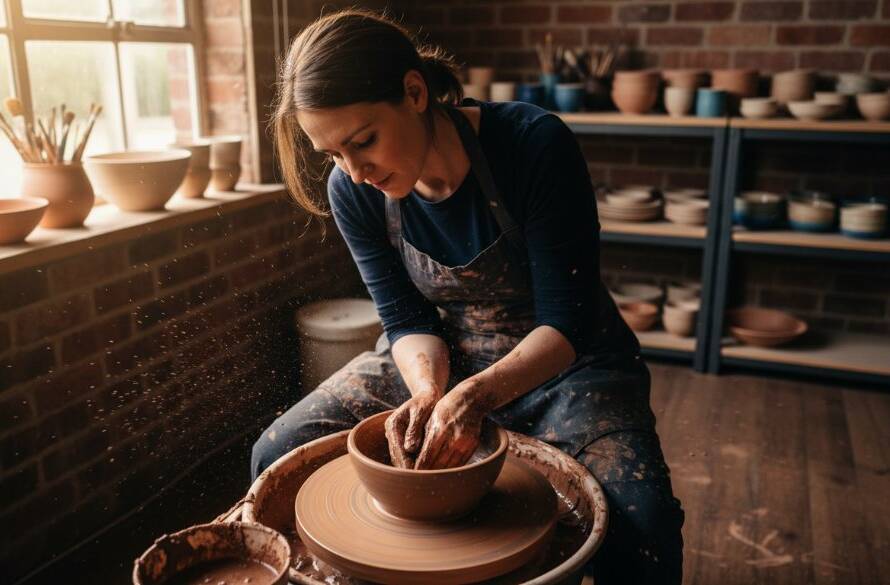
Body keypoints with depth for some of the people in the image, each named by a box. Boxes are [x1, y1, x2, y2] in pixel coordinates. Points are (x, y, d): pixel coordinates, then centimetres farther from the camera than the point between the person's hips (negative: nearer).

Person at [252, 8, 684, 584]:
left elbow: (568, 321, -22)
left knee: (640, 520, -28)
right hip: (438, 360, 4)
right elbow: (407, 319, -5)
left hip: (560, 361, -3)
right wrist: (429, 392, -25)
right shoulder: (354, 190, -12)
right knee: (277, 456, -6)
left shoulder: (535, 146, -26)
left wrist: (473, 397, -36)